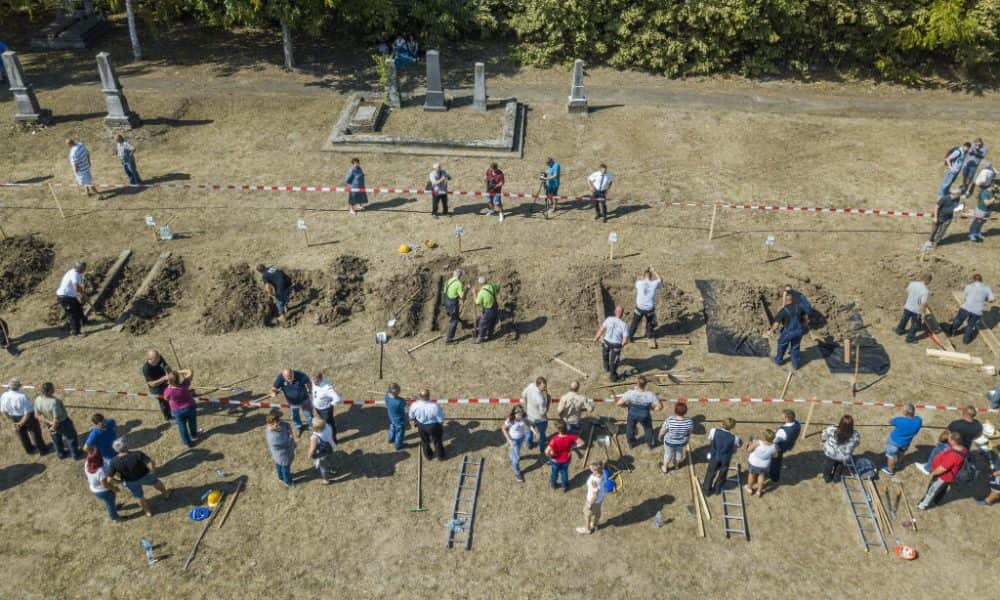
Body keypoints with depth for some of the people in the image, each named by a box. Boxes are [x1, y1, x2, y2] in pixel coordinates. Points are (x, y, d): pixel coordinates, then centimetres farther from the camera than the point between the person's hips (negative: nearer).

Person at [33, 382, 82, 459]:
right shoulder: (54, 402, -40)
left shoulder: (37, 400, -20)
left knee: (56, 438, 30)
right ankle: (76, 454, 39)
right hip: (63, 423, -6)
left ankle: (61, 453, 52)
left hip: (50, 423, 6)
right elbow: (57, 419, -34)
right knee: (70, 437, 20)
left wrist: (49, 422, -9)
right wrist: (53, 428, -16)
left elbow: (37, 415, -9)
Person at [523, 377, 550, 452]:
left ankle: (530, 444, 57)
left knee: (530, 430, 33)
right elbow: (543, 412, -30)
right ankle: (542, 448, 51)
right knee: (541, 433, 25)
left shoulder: (530, 386, -23)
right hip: (539, 419, -6)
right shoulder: (540, 398, -44)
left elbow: (523, 395, -4)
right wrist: (548, 400, -23)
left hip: (529, 415, 6)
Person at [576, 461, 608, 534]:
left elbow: (595, 496, -29)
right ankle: (594, 525, 58)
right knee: (597, 510, 31)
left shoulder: (595, 481, -44)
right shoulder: (602, 471, -23)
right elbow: (604, 482, -2)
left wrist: (590, 504, -13)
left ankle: (587, 529, 47)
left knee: (587, 514, 22)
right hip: (601, 495, 7)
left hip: (594, 499, -7)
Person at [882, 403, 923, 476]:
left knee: (891, 456, 21)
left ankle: (890, 471, 41)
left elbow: (890, 421, -16)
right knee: (900, 454, 32)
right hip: (906, 442, 5)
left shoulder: (900, 420, -40)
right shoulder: (919, 420, -26)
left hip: (894, 441, -5)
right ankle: (895, 465, 58)